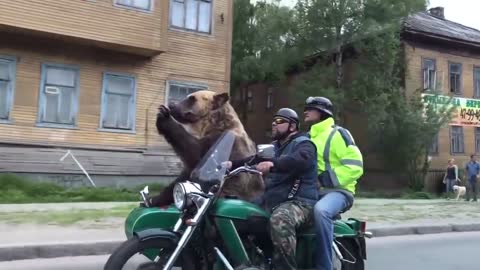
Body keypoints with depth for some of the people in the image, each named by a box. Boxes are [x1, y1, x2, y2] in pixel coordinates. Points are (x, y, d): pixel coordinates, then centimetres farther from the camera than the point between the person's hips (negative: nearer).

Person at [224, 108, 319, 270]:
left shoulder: (303, 144, -4)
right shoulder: (275, 147, 24)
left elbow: (300, 159, -28)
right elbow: (254, 160, 11)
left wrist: (272, 164, -44)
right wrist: (232, 164, -6)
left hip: (300, 201, -9)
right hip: (272, 199, 9)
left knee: (279, 220, -39)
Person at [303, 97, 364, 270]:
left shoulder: (337, 133, -5)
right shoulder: (308, 137, 19)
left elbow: (355, 166, -13)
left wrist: (328, 178, -20)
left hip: (337, 191, -8)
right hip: (311, 191, 8)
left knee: (320, 210, -38)